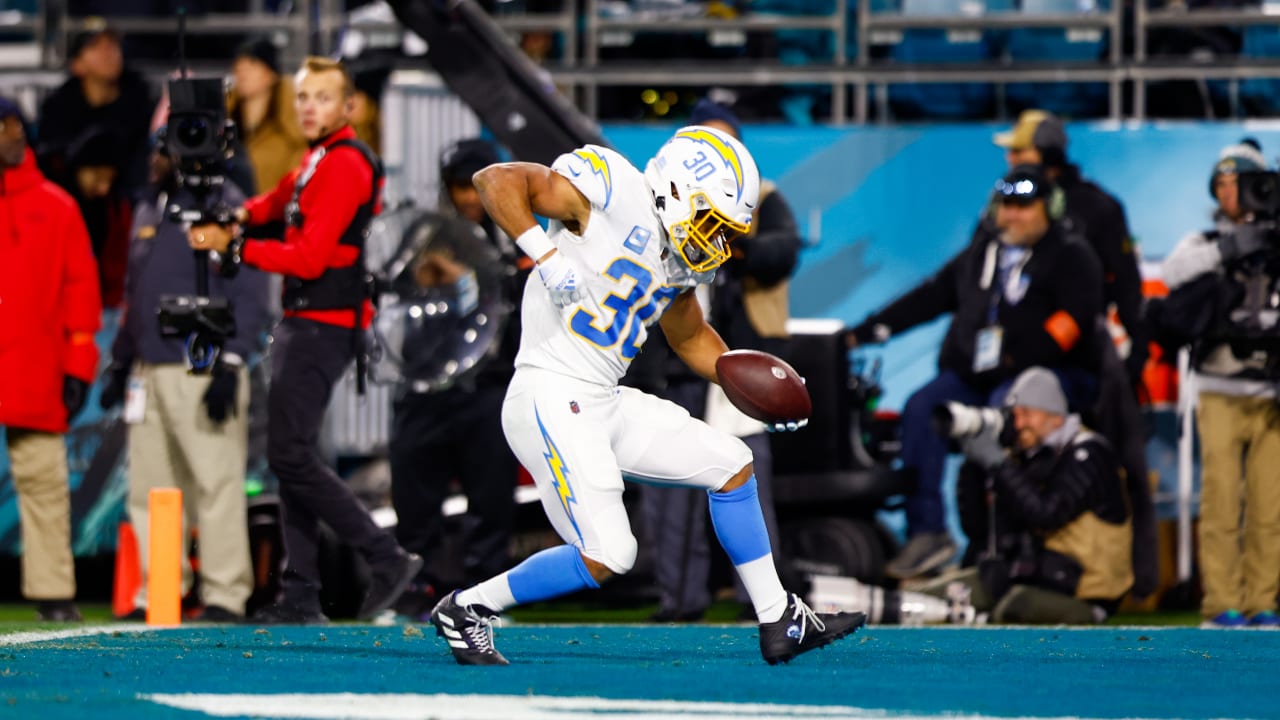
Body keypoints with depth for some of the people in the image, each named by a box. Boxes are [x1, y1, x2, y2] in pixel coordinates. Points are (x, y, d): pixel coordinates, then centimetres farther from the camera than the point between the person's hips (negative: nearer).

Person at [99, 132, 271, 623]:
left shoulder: (228, 208, -3)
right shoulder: (149, 211, 21)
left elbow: (248, 296, -10)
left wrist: (229, 364, -17)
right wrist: (119, 362, 21)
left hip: (203, 370, -8)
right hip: (149, 370, 8)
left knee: (216, 482, -10)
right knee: (149, 488, 5)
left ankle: (225, 595, -10)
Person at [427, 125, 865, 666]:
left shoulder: (678, 260, 13)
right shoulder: (610, 187, -12)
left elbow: (691, 337, 31)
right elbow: (495, 180, -18)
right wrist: (546, 254, -27)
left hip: (604, 403, 10)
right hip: (550, 401, -10)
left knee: (730, 464, 15)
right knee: (606, 557, -14)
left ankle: (780, 623, 23)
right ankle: (467, 608, 4)